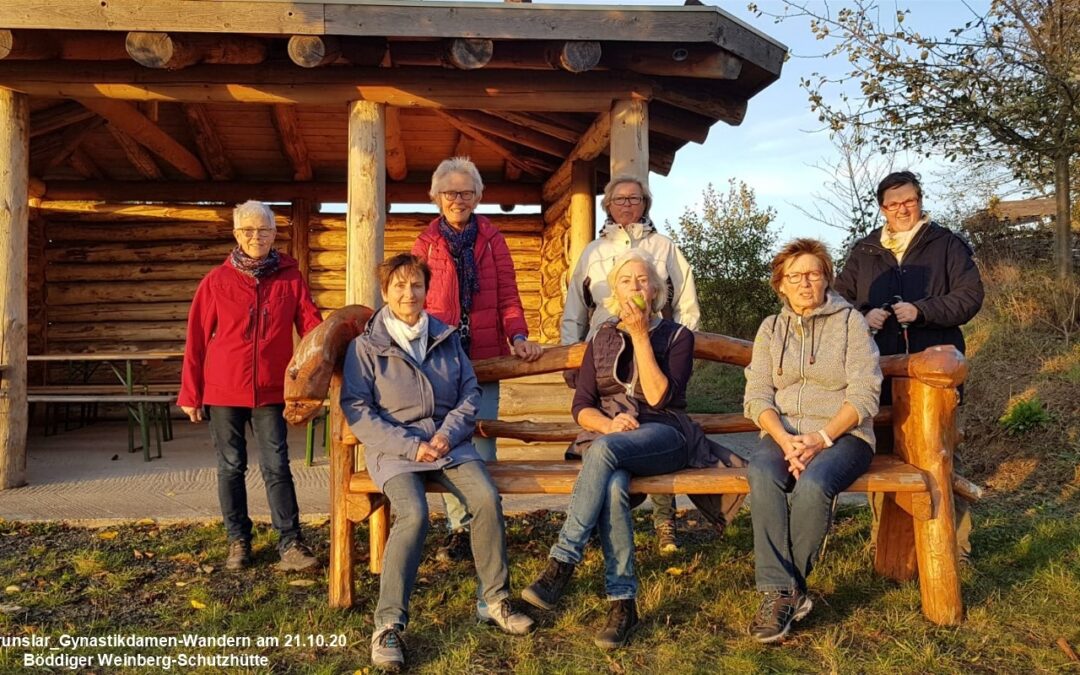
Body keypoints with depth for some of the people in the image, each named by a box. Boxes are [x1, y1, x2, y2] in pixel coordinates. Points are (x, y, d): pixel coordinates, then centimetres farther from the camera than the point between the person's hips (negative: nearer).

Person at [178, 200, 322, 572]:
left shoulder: (290, 277, 2)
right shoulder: (216, 280, 1)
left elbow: (312, 327, -2)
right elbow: (196, 339, 2)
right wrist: (190, 394, 1)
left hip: (270, 391, 0)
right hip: (223, 391, 0)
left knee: (277, 467, 0)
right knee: (231, 467, 9)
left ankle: (290, 544, 3)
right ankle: (238, 542, 21)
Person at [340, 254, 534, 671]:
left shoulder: (447, 338, 13)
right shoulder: (365, 345, 1)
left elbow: (470, 394, 10)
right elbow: (357, 410, -6)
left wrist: (447, 434, -8)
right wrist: (411, 446, -15)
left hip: (450, 443, 3)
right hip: (395, 448, -3)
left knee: (487, 499, -23)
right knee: (413, 514, -31)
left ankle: (494, 602, -5)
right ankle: (388, 627, -20)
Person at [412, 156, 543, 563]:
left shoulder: (492, 239, 10)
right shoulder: (426, 244, 10)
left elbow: (507, 295, 6)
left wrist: (518, 336, -10)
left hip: (484, 355, 0)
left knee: (481, 442, -3)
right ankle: (460, 527, 10)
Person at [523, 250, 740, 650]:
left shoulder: (677, 336, 9)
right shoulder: (602, 339, 17)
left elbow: (659, 397, -8)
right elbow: (581, 407, 9)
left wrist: (641, 335, -10)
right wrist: (609, 423, -14)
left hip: (663, 434, -2)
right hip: (609, 436, 3)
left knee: (603, 450, -37)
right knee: (613, 486, -35)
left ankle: (562, 565, -34)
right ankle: (622, 602, -29)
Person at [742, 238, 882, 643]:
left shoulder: (850, 322, 5)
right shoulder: (771, 328, 14)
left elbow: (864, 394, -5)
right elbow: (757, 395, 3)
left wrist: (822, 438, -18)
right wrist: (784, 440, -15)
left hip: (842, 434, -2)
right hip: (782, 435, 2)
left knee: (812, 485, -34)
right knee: (762, 476, -32)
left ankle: (780, 589, -16)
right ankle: (785, 591, -26)